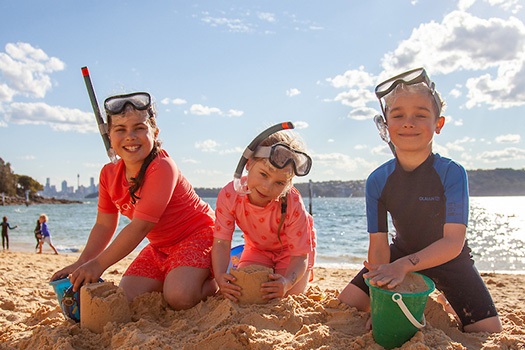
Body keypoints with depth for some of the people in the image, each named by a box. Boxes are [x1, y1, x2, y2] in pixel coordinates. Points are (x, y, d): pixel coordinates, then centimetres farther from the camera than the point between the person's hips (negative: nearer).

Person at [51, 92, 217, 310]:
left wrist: (98, 264, -25)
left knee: (178, 298, -28)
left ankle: (212, 283, 3)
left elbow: (140, 226, -28)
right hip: (159, 246, 7)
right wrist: (81, 264, -9)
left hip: (196, 235, -7)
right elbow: (104, 226, 5)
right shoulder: (109, 174, -2)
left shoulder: (162, 167, -26)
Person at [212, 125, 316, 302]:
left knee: (289, 294, -16)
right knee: (243, 290, -14)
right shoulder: (229, 195, -33)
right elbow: (221, 243, -31)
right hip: (257, 248, 2)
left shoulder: (293, 206, -38)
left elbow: (300, 256, -32)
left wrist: (287, 282, -53)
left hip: (290, 248, -2)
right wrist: (220, 276, -50)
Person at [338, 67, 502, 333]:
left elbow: (453, 243, -29)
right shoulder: (378, 180, -16)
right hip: (402, 254, 2)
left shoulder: (452, 173, -24)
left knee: (489, 332, -15)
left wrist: (403, 265, -44)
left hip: (448, 260, -2)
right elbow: (378, 245, -16)